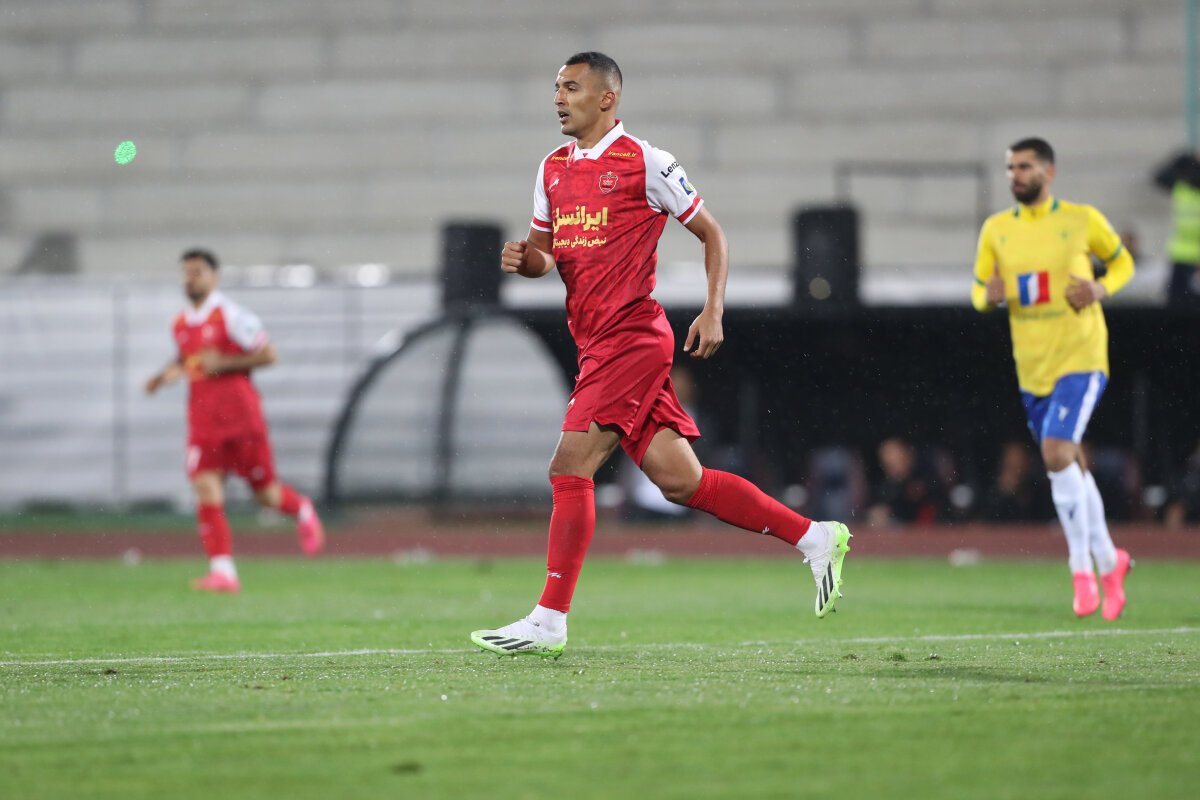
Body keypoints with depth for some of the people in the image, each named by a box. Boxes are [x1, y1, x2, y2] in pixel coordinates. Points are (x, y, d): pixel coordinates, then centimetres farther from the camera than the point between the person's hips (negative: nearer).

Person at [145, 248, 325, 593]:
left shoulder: (231, 315, -9)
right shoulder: (181, 323, 10)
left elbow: (268, 354, -9)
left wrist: (224, 364, -16)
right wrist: (167, 373, 8)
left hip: (240, 415, -5)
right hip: (203, 419, 5)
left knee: (265, 493, 4)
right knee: (206, 491, -11)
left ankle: (301, 509, 39)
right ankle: (223, 571, -13)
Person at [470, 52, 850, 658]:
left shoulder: (642, 162, -5)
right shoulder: (553, 169, 16)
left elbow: (710, 233, 1)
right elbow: (544, 254, 24)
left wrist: (713, 311, -9)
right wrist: (523, 258, 0)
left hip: (631, 336, -8)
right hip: (597, 343, 8)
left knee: (570, 466, -13)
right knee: (677, 480, 5)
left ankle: (549, 620, -10)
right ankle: (814, 537, 15)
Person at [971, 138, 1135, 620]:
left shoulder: (1082, 220, -4)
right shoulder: (996, 229, 5)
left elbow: (1122, 263, 10)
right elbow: (979, 291, 11)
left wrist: (1101, 290, -11)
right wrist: (990, 296, -13)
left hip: (1081, 359, -5)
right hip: (1032, 367, 5)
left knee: (1057, 452, -20)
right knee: (1071, 466, 12)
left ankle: (1082, 569, -11)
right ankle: (1109, 562, 29)